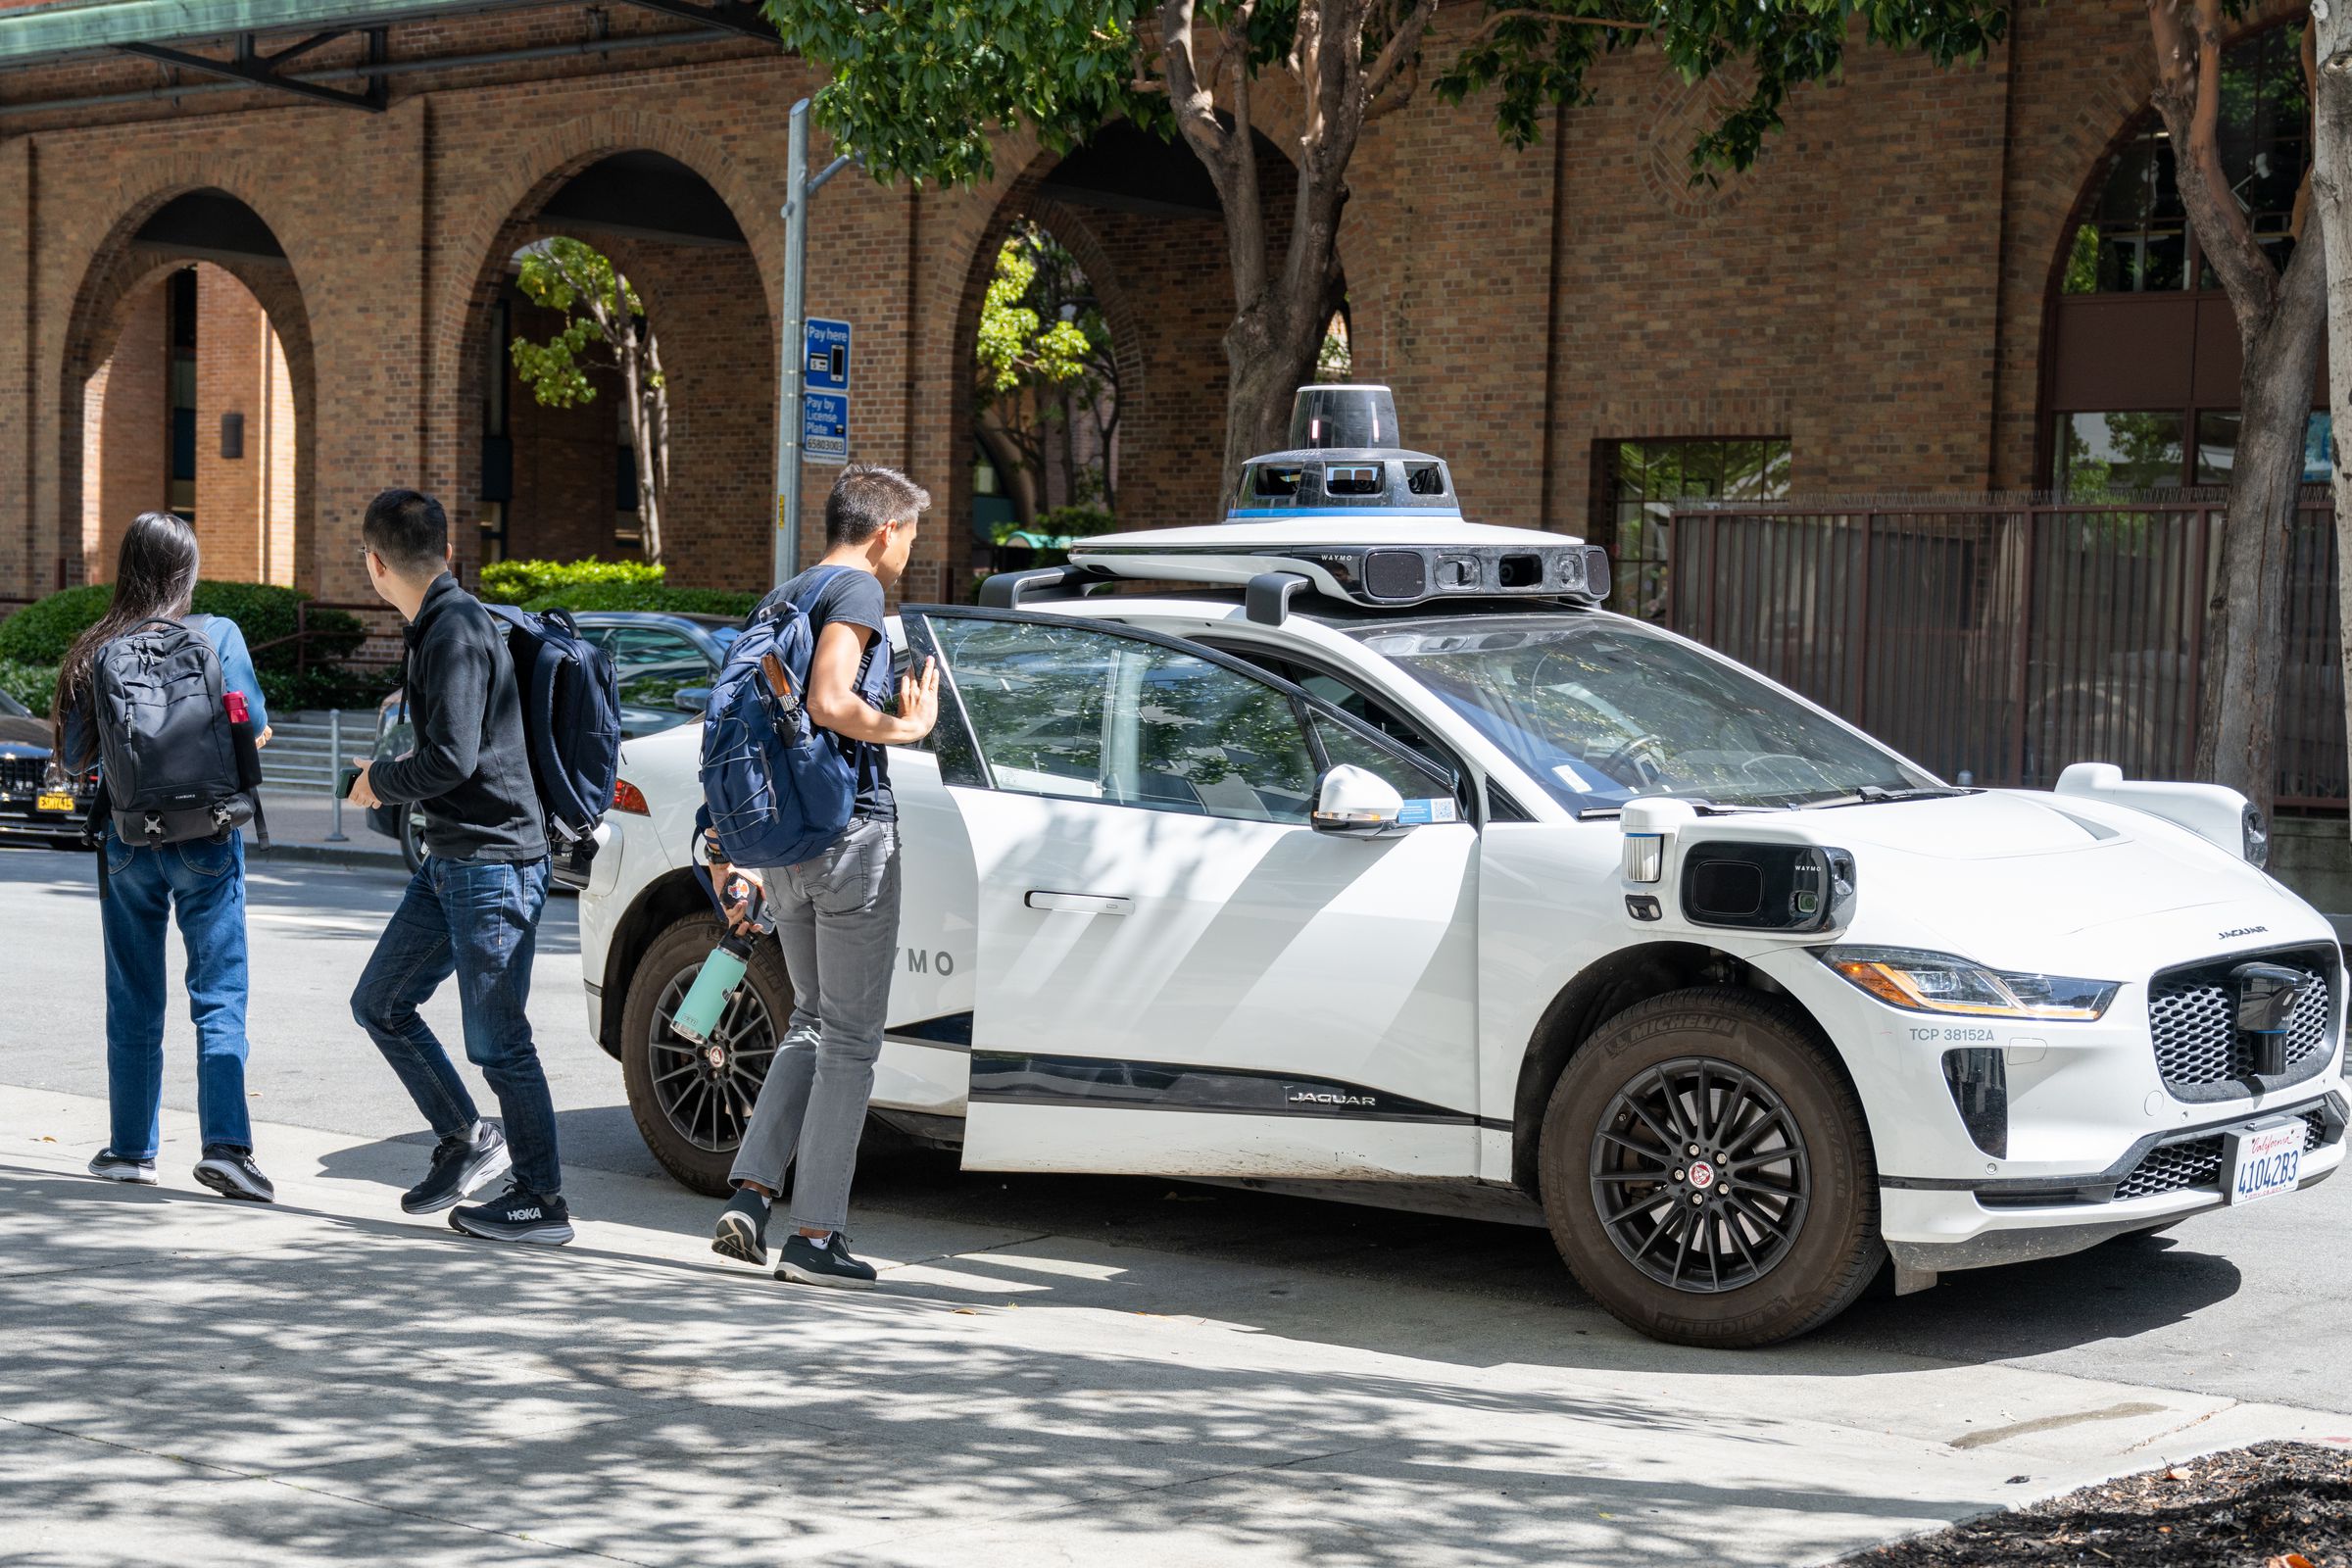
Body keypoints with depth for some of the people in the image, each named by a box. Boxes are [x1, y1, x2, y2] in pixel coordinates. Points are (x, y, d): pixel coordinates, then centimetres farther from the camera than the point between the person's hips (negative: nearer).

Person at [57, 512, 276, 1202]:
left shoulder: (95, 652, -1)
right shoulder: (218, 635, -7)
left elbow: (76, 756, 2)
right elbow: (254, 725, -6)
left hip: (126, 840, 2)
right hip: (206, 836, -2)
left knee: (133, 1002, 13)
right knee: (219, 995, -1)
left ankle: (132, 1146, 19)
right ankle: (224, 1143, -12)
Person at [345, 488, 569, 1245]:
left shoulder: (459, 629, -17)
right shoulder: (434, 627, 14)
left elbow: (453, 757, -24)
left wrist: (380, 781, -8)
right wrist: (391, 778, 16)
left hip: (495, 863, -10)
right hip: (449, 861, 10)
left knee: (496, 1040, -4)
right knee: (380, 1004, 14)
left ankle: (542, 1202, 6)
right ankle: (467, 1138, 25)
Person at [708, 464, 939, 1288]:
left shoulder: (780, 599, 17)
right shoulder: (857, 588, -8)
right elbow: (830, 702, -23)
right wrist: (907, 728, -7)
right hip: (850, 827, -8)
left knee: (811, 1022, 18)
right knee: (850, 1035, -1)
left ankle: (749, 1193, 6)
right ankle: (813, 1235, -1)